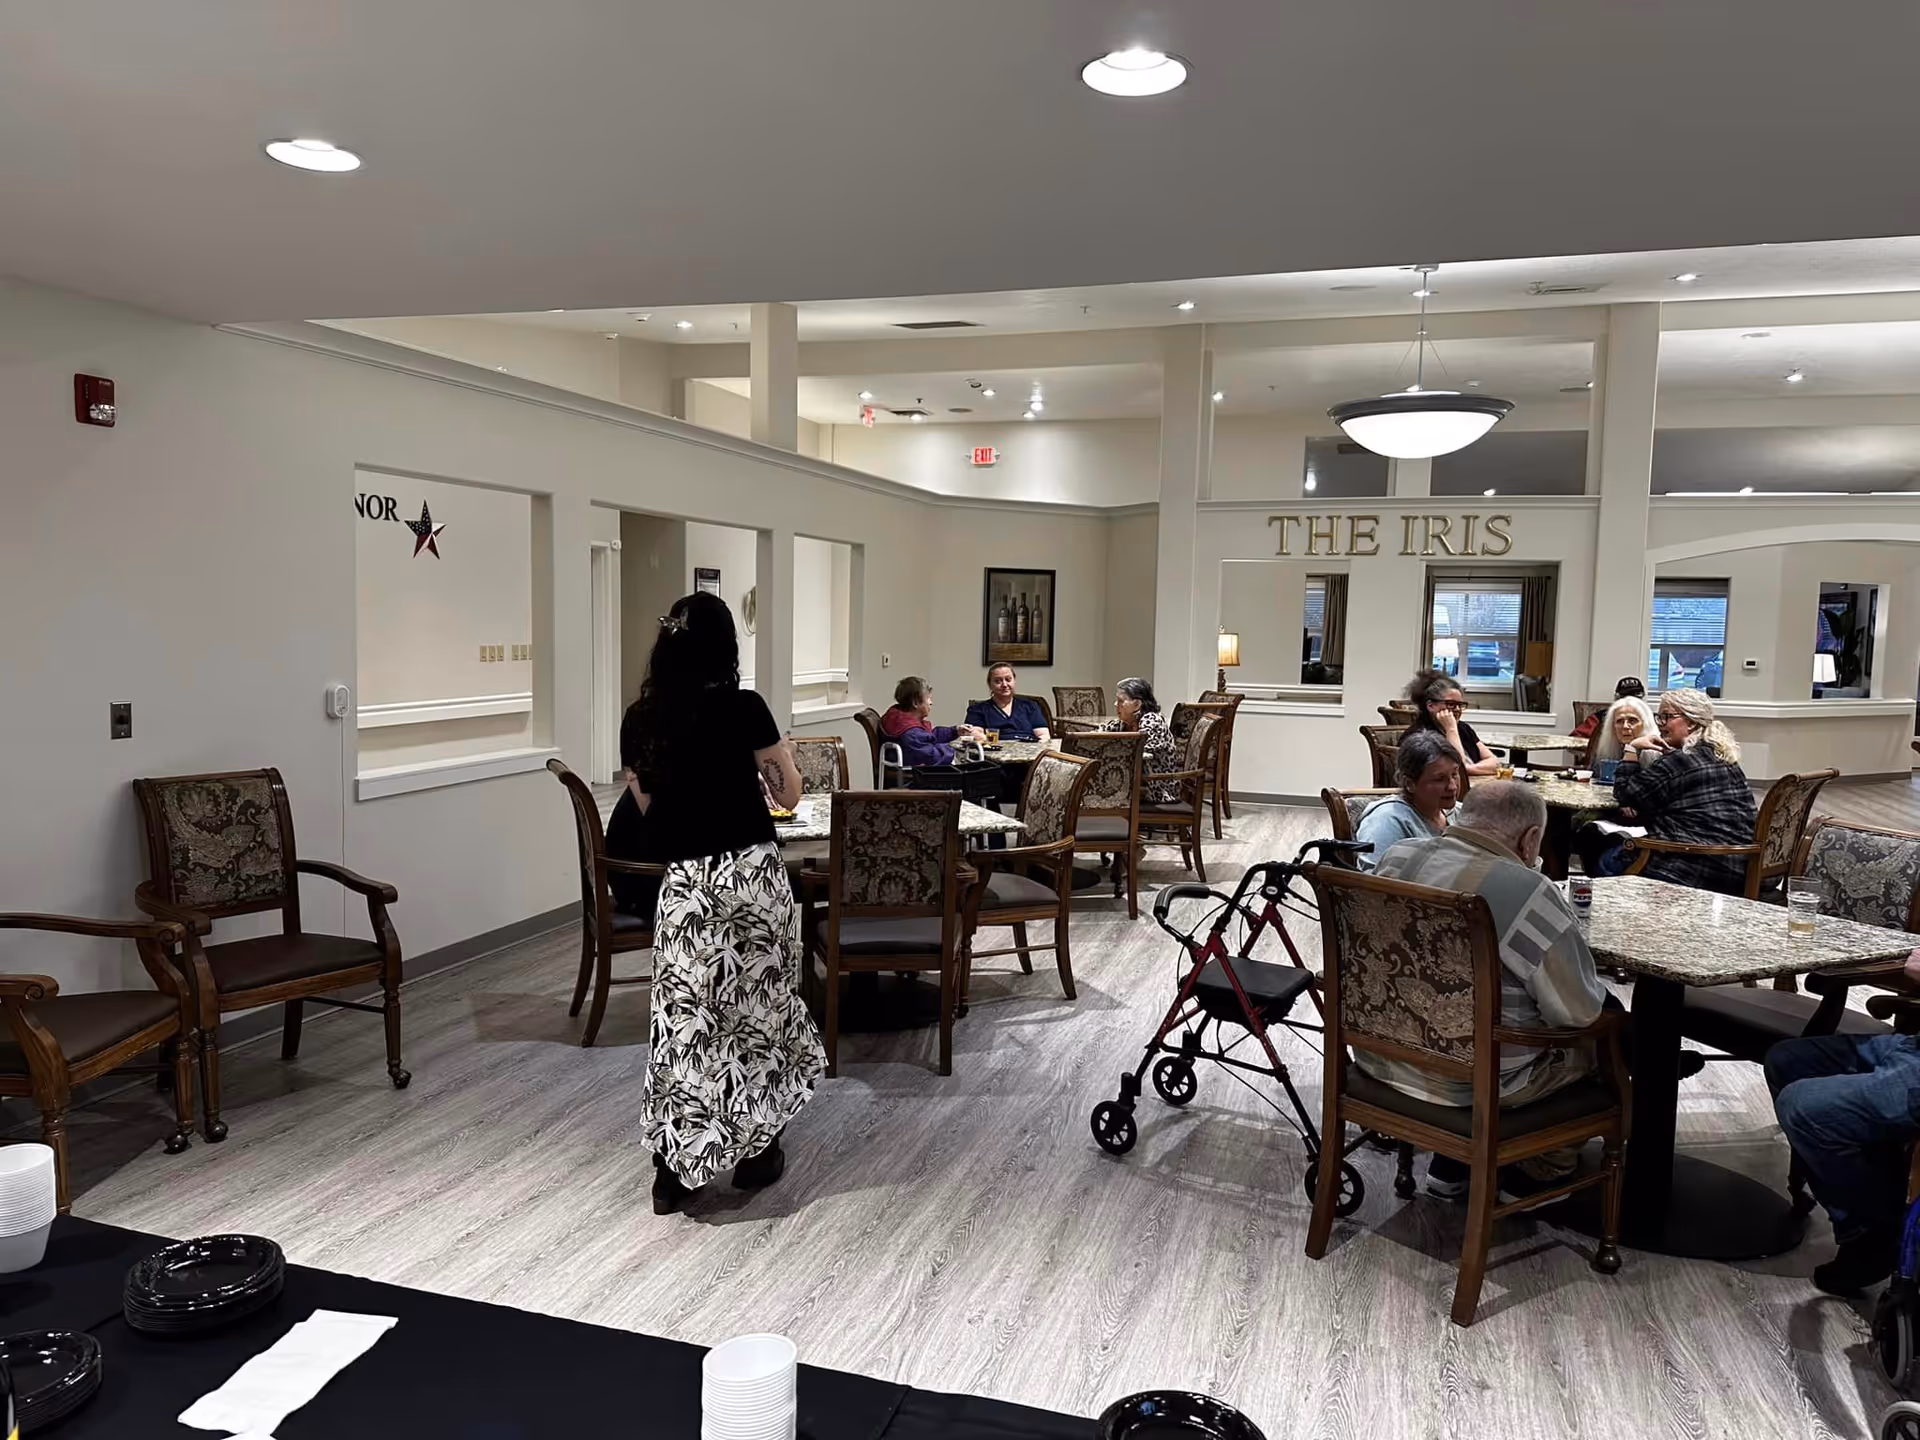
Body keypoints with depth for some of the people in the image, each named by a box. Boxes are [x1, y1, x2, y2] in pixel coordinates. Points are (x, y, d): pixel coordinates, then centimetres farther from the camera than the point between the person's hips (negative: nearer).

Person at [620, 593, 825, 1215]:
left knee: (684, 1015, 8)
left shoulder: (639, 719, 3)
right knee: (757, 1006, 12)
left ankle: (675, 1164, 9)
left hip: (682, 880, 3)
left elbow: (646, 805, 14)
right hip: (750, 872, -2)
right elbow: (788, 794, 1)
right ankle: (755, 1149, 23)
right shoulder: (743, 707, -9)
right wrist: (777, 757, 20)